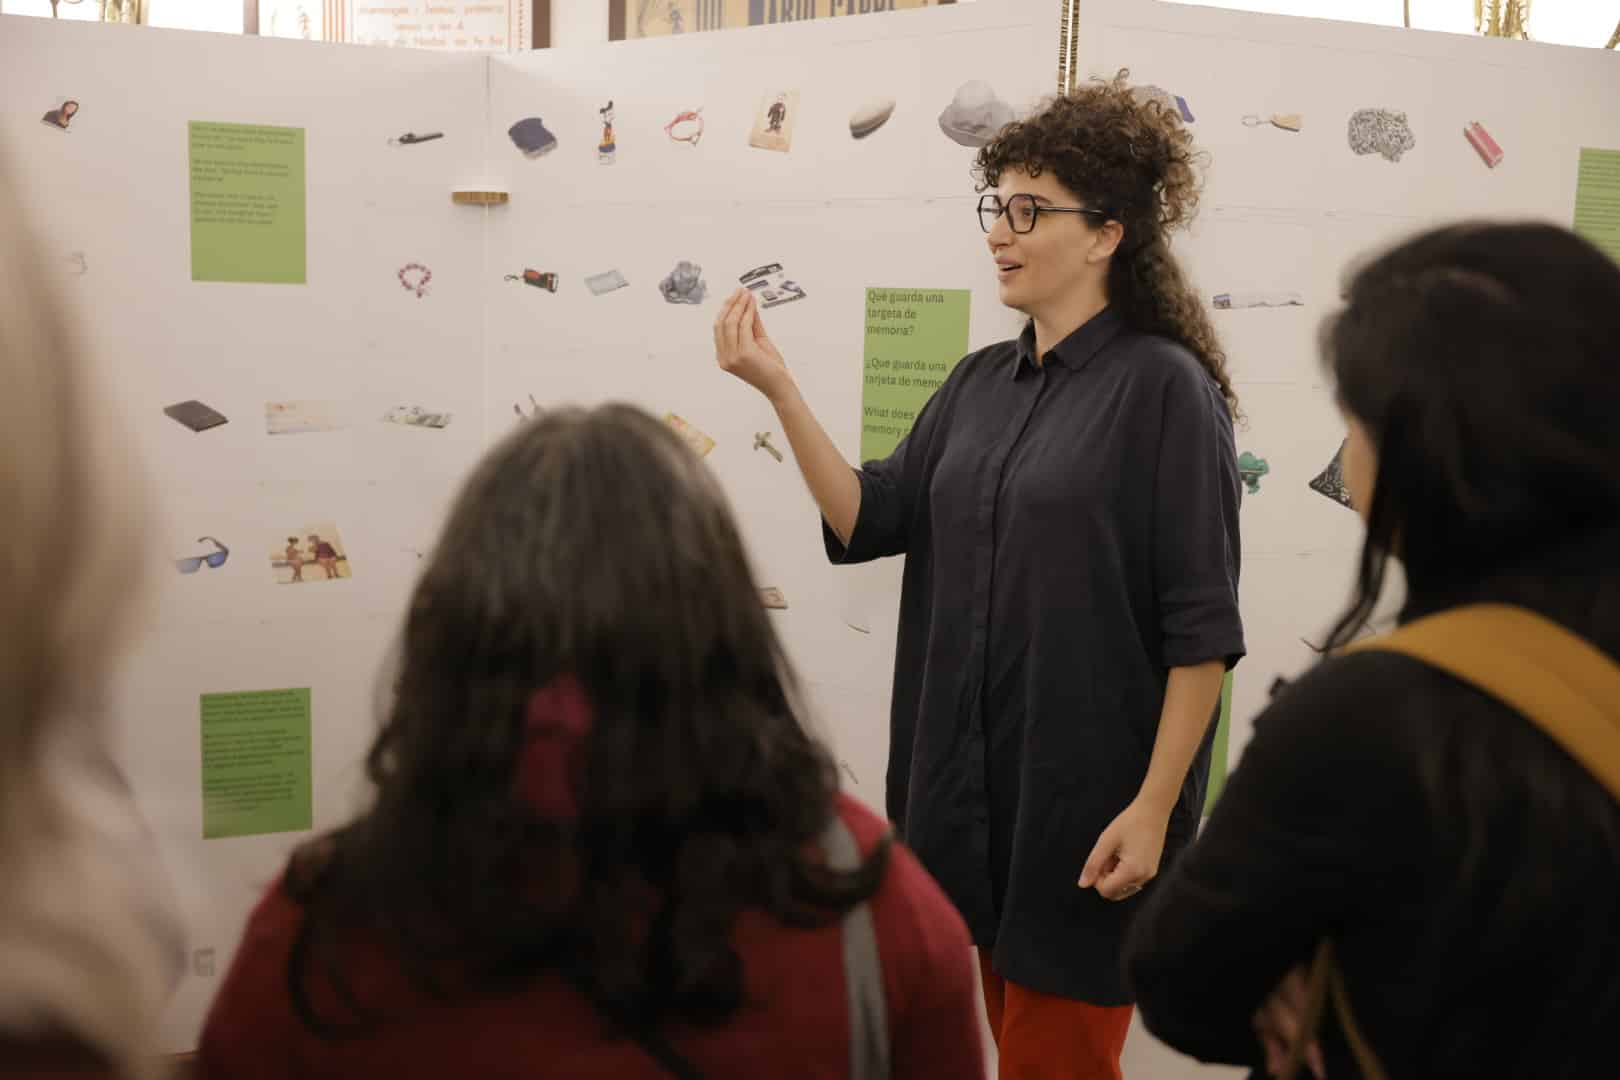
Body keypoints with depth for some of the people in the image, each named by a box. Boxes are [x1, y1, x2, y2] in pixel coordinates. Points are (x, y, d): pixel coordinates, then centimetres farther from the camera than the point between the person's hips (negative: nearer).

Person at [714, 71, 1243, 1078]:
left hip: (1085, 798, -6)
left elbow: (1202, 628, -14)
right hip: (966, 786, 6)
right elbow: (865, 521, 2)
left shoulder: (1161, 385, -12)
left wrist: (1153, 809, -17)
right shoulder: (980, 384, 8)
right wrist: (778, 387, -9)